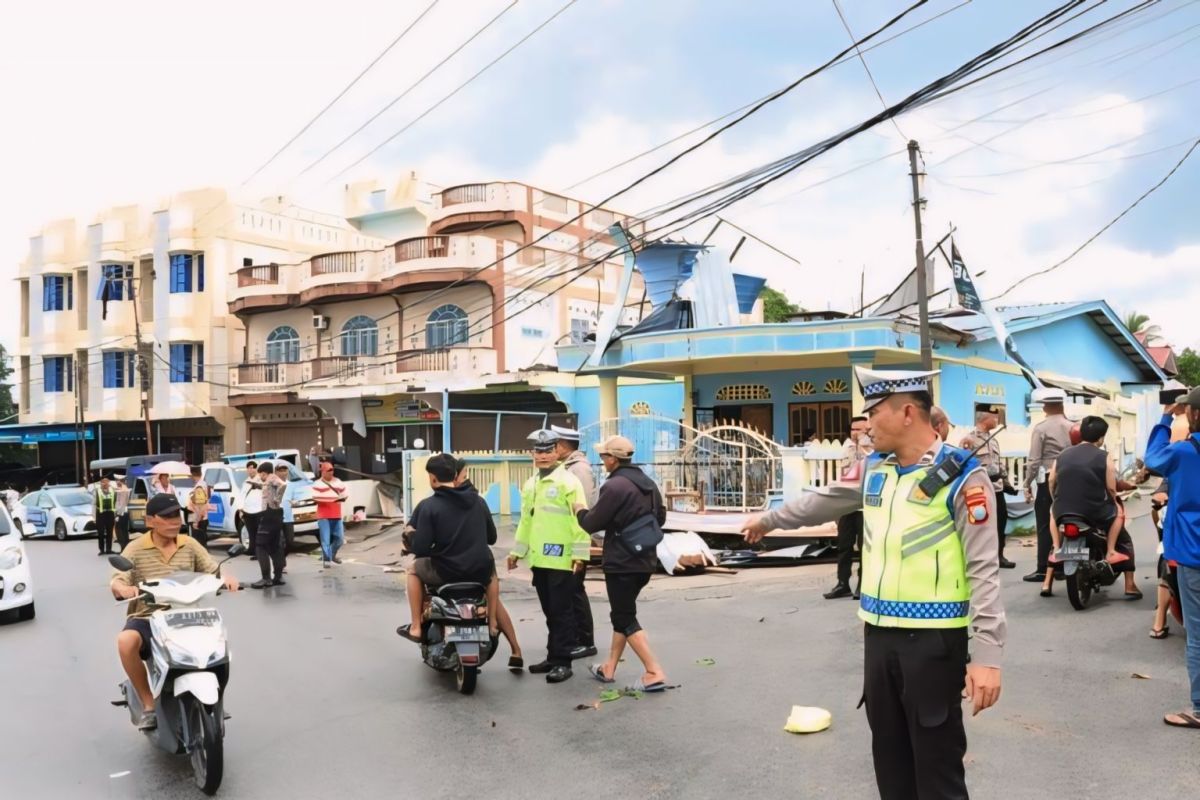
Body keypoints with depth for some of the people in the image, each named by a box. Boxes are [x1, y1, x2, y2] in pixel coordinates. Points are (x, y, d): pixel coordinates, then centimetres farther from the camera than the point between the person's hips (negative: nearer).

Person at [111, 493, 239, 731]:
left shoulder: (190, 545, 6)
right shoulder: (136, 549, -1)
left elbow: (214, 571, 3)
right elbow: (116, 582, -11)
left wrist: (226, 578, -21)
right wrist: (122, 588, -36)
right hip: (146, 617, -2)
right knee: (126, 641, -35)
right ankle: (148, 704, -17)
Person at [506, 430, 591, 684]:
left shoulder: (568, 481, -8)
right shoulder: (530, 485, 16)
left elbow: (581, 519, -12)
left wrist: (580, 553, -16)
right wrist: (517, 551, 21)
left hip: (561, 559, -7)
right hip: (538, 558, 7)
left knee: (562, 612, -2)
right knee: (549, 612, 15)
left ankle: (562, 662, 4)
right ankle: (553, 657, 24)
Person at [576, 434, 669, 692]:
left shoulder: (615, 486, -18)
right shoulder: (647, 482, 10)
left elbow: (592, 524, -13)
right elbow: (660, 516, 19)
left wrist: (580, 512, 7)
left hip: (621, 563, -9)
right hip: (645, 561, 9)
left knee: (625, 619, 0)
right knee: (623, 613, 19)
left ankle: (654, 673, -7)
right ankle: (609, 668, 26)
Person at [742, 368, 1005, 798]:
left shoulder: (960, 476, -12)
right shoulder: (874, 469, 8)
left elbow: (983, 570, -15)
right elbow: (823, 500, 25)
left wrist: (986, 654, -20)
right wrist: (769, 519, 36)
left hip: (933, 640, -7)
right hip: (879, 635, 7)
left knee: (936, 762, 1)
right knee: (889, 753, 17)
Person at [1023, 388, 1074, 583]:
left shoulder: (1041, 428, -8)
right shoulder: (1072, 427, 6)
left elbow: (1034, 460, -10)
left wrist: (1028, 484, -3)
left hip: (1047, 479, -5)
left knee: (1045, 526, -2)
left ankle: (1043, 569, -1)